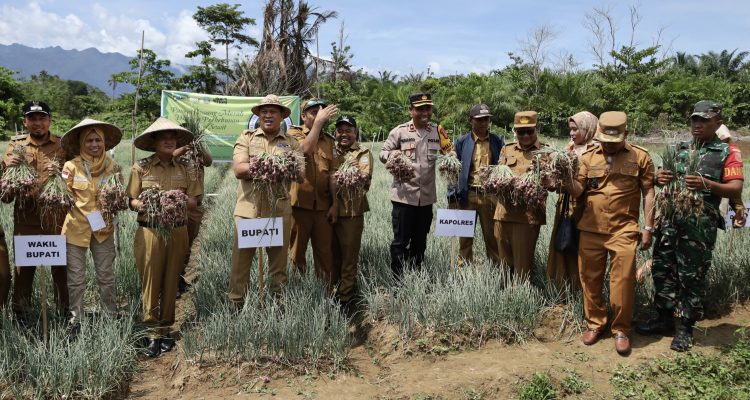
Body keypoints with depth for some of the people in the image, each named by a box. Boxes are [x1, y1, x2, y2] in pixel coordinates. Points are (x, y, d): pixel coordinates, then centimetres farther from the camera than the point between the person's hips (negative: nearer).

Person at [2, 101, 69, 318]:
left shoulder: (63, 145, 5)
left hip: (57, 218, -1)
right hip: (26, 218, 1)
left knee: (61, 267, 7)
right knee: (23, 268, 8)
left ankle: (67, 313, 19)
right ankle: (20, 315, 21)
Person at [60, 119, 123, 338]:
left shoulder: (113, 167, 0)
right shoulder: (71, 166, -7)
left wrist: (108, 218, -9)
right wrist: (92, 219, -11)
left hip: (104, 229, 2)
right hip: (76, 228, -1)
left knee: (106, 276, 8)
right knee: (76, 279, 5)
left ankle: (111, 317, 21)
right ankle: (75, 321, 18)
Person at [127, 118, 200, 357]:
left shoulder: (184, 168, 8)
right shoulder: (141, 167, 2)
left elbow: (194, 202, 7)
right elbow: (131, 201, 2)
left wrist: (182, 198, -14)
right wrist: (142, 204, -19)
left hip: (177, 231, 2)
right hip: (149, 231, -2)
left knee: (171, 283, 8)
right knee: (150, 282, -1)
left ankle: (166, 330, 19)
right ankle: (152, 333, 7)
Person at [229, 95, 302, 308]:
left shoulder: (291, 143, 10)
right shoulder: (246, 138, 8)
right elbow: (239, 170, -5)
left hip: (280, 211, 1)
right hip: (248, 209, -1)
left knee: (279, 260, 10)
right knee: (241, 259, 4)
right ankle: (236, 303, 16)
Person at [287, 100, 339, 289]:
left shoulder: (329, 141, 13)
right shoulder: (293, 133, 1)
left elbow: (333, 173, 6)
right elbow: (305, 149, -21)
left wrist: (335, 203, 0)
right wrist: (318, 122, -19)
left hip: (323, 205, 4)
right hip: (299, 203, -3)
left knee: (325, 252, 8)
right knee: (296, 251, 4)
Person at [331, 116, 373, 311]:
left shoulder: (363, 153, 3)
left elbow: (365, 178, -12)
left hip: (352, 212, -3)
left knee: (349, 258, 4)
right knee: (332, 255, 13)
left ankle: (345, 299, 14)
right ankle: (331, 292, 27)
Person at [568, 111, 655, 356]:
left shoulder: (640, 157, 1)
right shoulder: (588, 157, 6)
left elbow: (648, 193, 4)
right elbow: (577, 191, 3)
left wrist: (648, 228, 1)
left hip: (624, 230, -2)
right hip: (590, 229, 3)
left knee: (623, 281, -2)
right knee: (590, 279, 10)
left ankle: (621, 329, 15)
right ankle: (595, 323, 26)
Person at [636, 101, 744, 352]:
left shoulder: (728, 153, 1)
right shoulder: (679, 148, 13)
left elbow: (736, 190, -6)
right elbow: (664, 177, 19)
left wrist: (706, 184, -23)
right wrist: (660, 178, -5)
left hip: (701, 224, -4)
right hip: (670, 219, 4)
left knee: (691, 276, 2)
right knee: (662, 270, 8)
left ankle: (684, 327, 14)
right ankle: (665, 319, 22)